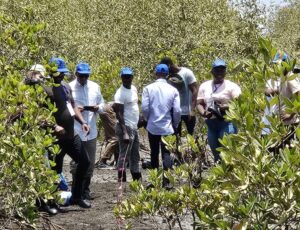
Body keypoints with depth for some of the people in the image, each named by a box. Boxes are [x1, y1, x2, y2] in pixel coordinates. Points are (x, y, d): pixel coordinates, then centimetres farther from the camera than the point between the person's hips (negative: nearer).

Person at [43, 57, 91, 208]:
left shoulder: (66, 87, 15)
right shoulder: (45, 89, -13)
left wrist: (82, 122, 9)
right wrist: (54, 126, -32)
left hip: (71, 134, 9)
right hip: (56, 137, -8)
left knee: (84, 162, 11)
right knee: (56, 170, -2)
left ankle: (77, 196, 23)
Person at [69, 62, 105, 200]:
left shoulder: (95, 87, 9)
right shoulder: (69, 88, -5)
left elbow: (102, 104, 15)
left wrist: (97, 108, -7)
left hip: (91, 131, 4)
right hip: (76, 132, -4)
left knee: (90, 163, 10)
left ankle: (86, 190, 23)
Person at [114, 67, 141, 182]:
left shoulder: (134, 88, 10)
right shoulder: (120, 93, -16)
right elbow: (119, 114, -19)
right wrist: (125, 133, -25)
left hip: (134, 127, 9)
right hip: (126, 127, -9)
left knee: (135, 156, 16)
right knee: (124, 156, -7)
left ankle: (137, 180, 25)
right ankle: (121, 182, -5)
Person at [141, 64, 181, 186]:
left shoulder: (148, 88, -6)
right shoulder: (173, 90, -4)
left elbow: (145, 108, -7)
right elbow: (177, 110, -4)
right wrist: (175, 125, 11)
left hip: (153, 126, 1)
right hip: (167, 127, 0)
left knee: (154, 153, 13)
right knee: (166, 154, 2)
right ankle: (166, 181, -10)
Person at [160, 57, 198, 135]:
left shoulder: (187, 73, -9)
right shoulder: (169, 76, 3)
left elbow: (194, 91, -11)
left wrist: (192, 109, -18)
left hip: (188, 112, -4)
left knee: (191, 135, 8)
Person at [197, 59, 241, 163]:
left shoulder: (231, 86, 0)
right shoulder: (204, 86, 14)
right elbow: (199, 103, 13)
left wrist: (227, 107, -25)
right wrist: (203, 113, -8)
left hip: (227, 122, -5)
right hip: (211, 124, 5)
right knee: (216, 153, 10)